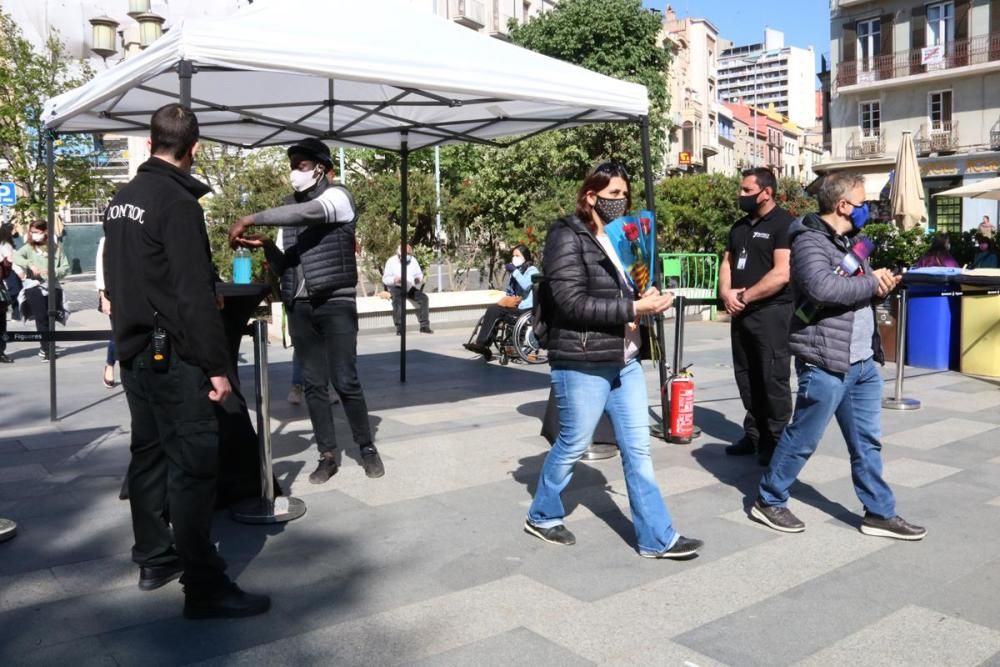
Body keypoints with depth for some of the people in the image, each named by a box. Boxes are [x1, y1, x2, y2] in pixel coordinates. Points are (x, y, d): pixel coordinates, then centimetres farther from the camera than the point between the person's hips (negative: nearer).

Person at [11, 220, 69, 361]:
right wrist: (30, 265, -25)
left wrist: (53, 272, -14)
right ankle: (47, 349, 1)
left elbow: (66, 267, 4)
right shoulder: (29, 247, 6)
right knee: (41, 318, -5)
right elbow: (16, 256, -11)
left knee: (50, 317, 8)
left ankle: (46, 346, 26)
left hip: (53, 286, 1)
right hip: (34, 286, -1)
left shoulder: (56, 248, 7)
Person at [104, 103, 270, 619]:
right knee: (193, 464, -7)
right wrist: (216, 364, -18)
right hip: (173, 355, -9)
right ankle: (204, 587, -3)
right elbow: (195, 294, -21)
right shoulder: (177, 202, -16)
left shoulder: (120, 200, 12)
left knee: (149, 453, 16)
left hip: (134, 350, 9)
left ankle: (154, 558, 27)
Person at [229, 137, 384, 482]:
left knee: (345, 381, -5)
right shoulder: (291, 205, 15)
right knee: (313, 383, 6)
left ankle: (367, 447, 12)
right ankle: (328, 454, 15)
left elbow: (307, 213, -25)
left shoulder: (338, 196, -3)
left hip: (336, 303, -6)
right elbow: (284, 263, 16)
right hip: (299, 306, 6)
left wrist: (251, 219, -24)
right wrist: (266, 245, -5)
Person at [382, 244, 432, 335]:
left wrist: (419, 279, -11)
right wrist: (394, 279, -28)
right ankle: (399, 328, -35)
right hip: (396, 287, -4)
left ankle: (424, 326, -17)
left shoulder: (413, 260, 11)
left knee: (424, 298, -19)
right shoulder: (391, 261, -2)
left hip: (410, 287, 4)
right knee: (397, 300, -35)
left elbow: (419, 274, 15)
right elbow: (385, 279, -6)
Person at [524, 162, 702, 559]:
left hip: (625, 360, 7)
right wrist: (633, 308, -21)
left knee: (637, 449, 7)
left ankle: (657, 537, 14)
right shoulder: (567, 237, -10)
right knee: (572, 446, 7)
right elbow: (572, 303, -19)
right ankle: (542, 516, 29)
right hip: (582, 363, -7)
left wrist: (647, 299, 1)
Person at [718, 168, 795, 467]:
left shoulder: (784, 223, -8)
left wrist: (745, 296, -14)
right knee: (746, 376, 12)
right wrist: (726, 293, -2)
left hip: (772, 313, -8)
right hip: (741, 313, 8)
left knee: (773, 378, -2)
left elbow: (782, 274, -17)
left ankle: (776, 439, 7)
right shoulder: (740, 226, 16)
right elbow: (727, 263, 18)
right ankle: (754, 434, 22)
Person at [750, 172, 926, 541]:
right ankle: (768, 500, 18)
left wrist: (881, 283, 1)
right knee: (802, 439, 3)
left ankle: (879, 513, 24)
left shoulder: (846, 241, 16)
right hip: (825, 363, -9)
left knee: (867, 442, 14)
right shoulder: (810, 240, -13)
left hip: (863, 362, 9)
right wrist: (872, 282, -17)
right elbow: (822, 288, -31)